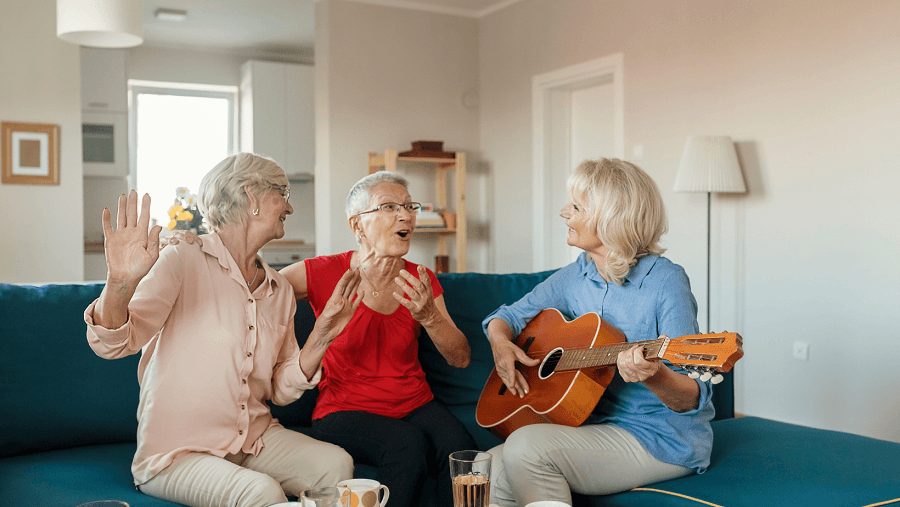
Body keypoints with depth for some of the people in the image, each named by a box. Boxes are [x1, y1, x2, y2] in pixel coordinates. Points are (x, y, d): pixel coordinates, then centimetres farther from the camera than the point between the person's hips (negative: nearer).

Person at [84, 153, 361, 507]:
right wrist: (121, 284, -43)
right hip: (177, 452, -5)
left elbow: (282, 390, 12)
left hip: (256, 439, 6)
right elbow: (111, 344, -23)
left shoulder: (280, 289, 9)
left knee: (337, 464, -20)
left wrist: (321, 338, -4)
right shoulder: (182, 263, -10)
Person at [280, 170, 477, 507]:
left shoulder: (421, 281, 4)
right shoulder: (324, 274, -6)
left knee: (459, 445, -28)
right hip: (345, 410, -3)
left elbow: (460, 359, -1)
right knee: (409, 445, -32)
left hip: (415, 404, 3)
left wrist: (429, 317, -19)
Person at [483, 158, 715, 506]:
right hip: (595, 424, 6)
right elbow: (508, 316, 16)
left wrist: (656, 378, -39)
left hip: (660, 439, -5)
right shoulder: (577, 276, 5)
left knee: (526, 447, -27)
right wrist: (500, 343, -7)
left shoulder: (664, 282, -15)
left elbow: (693, 398, -16)